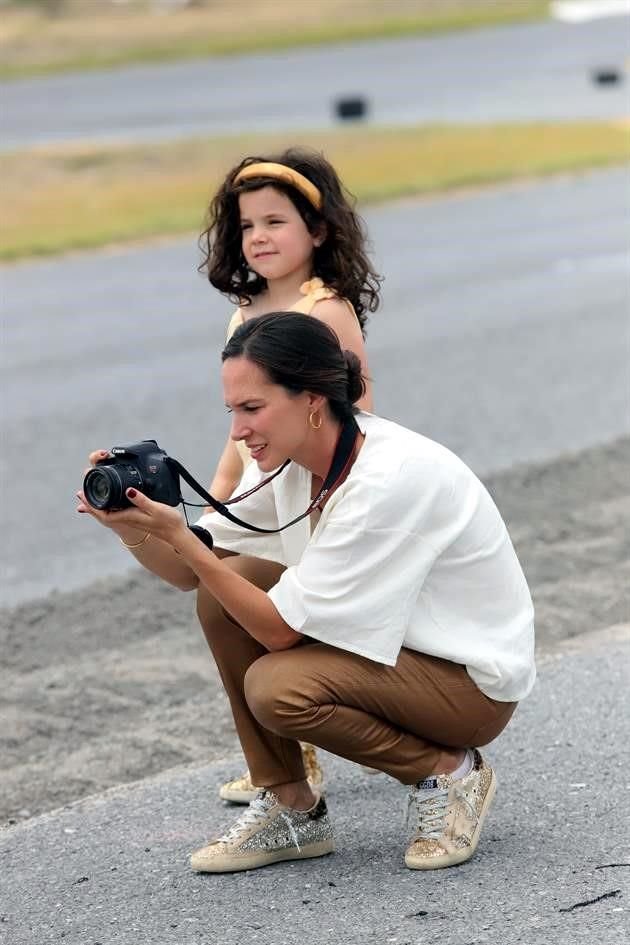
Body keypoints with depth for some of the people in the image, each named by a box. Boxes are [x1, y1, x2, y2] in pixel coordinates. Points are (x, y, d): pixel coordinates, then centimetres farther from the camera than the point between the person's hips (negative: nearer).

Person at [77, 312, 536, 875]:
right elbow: (192, 572, -1)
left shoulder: (388, 479, -30)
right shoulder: (291, 460, -5)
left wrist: (177, 536, -28)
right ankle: (291, 810, 3)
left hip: (476, 678, -8)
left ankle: (447, 772, -5)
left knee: (276, 687, -28)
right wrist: (131, 526, -20)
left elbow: (282, 628, -26)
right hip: (387, 642, 8)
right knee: (224, 594, -6)